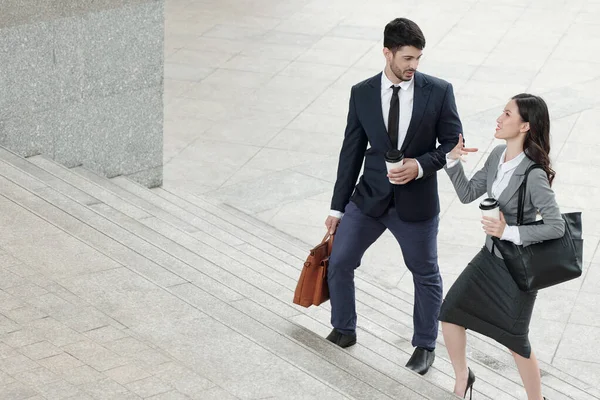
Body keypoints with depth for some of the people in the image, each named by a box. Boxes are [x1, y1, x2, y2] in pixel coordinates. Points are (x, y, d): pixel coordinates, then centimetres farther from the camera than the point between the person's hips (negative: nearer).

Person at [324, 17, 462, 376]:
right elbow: (352, 151, 2)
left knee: (426, 276, 12)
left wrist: (421, 165, -23)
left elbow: (454, 144, -4)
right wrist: (338, 207, 6)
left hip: (417, 202, -2)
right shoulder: (362, 93, -5)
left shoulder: (439, 92, -11)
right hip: (369, 197, 2)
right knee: (339, 263, 6)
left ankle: (425, 346, 32)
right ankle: (344, 331, 28)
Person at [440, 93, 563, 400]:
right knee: (449, 313, 9)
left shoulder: (534, 175, -27)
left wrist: (509, 232, -28)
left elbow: (557, 227, -26)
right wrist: (453, 161, -10)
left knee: (516, 340, 4)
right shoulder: (497, 156, -4)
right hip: (491, 256, 7)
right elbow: (467, 194, 4)